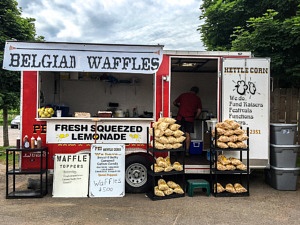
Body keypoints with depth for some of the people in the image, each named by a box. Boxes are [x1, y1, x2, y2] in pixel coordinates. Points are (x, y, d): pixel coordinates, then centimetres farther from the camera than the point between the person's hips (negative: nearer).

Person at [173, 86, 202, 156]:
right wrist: (195, 118, 16)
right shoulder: (197, 99, 9)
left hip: (180, 117, 0)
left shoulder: (183, 95, 12)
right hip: (189, 118, 0)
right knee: (188, 134, 6)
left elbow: (174, 103, 21)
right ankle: (187, 151, 6)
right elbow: (199, 111, 3)